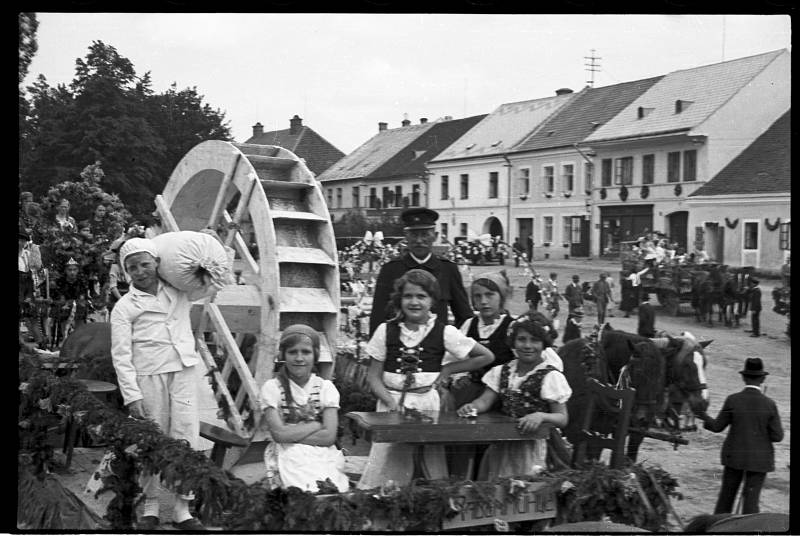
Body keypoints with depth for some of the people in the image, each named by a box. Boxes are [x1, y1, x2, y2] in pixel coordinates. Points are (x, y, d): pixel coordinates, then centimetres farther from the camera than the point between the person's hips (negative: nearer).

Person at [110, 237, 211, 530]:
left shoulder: (179, 292, 12)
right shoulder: (124, 307, 3)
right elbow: (121, 355, -1)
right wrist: (131, 395, -9)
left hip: (183, 374, 2)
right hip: (148, 378, -2)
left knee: (186, 441, -2)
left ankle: (182, 510, 5)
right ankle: (150, 508, 17)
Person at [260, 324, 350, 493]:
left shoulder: (326, 387, 6)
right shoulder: (272, 388, 1)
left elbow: (329, 436, -4)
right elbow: (279, 434, -9)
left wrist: (292, 434, -9)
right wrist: (317, 424, -5)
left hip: (323, 457, 2)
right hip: (288, 457, -2)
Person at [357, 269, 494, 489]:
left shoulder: (444, 332, 0)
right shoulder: (386, 330, 3)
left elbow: (486, 357, 7)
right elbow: (373, 375, 5)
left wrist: (447, 369, 2)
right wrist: (390, 401, -11)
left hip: (427, 402, -1)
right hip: (392, 404, 1)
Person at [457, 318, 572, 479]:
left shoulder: (551, 377, -5)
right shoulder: (502, 371, 11)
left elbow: (562, 418, -7)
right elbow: (484, 401, 6)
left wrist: (541, 416, -26)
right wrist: (472, 407, -16)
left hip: (533, 446, -4)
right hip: (501, 446, 4)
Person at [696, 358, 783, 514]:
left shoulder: (732, 400, -11)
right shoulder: (769, 405, -13)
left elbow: (717, 427, -1)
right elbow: (777, 436, -9)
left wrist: (705, 417, 19)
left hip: (735, 455, 1)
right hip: (759, 459, -1)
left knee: (727, 494, 16)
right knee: (751, 498, 4)